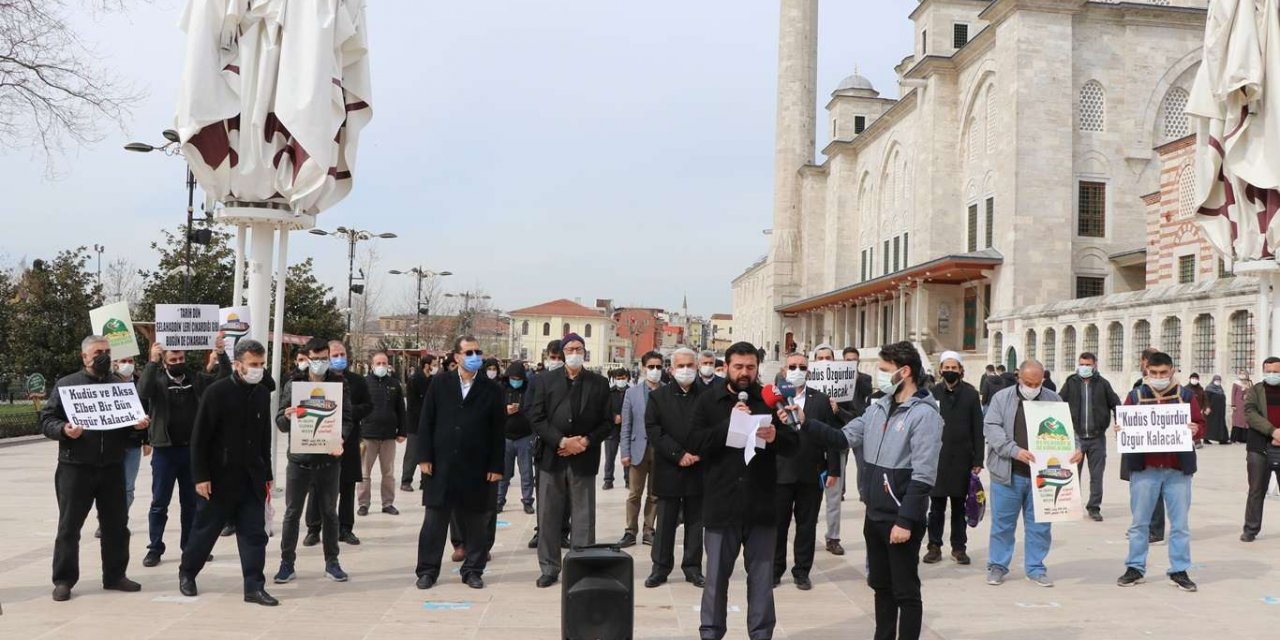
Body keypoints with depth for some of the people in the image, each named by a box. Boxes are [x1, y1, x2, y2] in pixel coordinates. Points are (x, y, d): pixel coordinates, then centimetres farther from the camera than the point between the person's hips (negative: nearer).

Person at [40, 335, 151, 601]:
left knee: (116, 524, 8)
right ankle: (64, 580, 12)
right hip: (75, 467, -3)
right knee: (69, 526, 2)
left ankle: (115, 576, 20)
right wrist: (63, 429, -20)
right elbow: (46, 420, -1)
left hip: (112, 467, 3)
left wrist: (139, 425, -4)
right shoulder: (66, 384, 2)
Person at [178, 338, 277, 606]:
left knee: (254, 533, 1)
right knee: (205, 530, 11)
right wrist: (200, 476, -14)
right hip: (220, 477, -4)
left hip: (252, 478, 4)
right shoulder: (217, 392, -12)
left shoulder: (263, 393, 5)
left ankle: (254, 586, 5)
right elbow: (200, 437, -11)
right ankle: (187, 573, 33)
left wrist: (267, 474, 12)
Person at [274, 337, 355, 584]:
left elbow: (348, 419, 0)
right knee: (292, 513, 3)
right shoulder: (293, 384, 3)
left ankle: (332, 562, 20)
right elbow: (280, 423, 2)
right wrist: (287, 417, -21)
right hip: (299, 459, 0)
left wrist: (340, 438, -21)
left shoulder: (340, 384, 3)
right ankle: (287, 564, 12)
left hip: (329, 459, 0)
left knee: (329, 513, 9)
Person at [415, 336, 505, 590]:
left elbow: (498, 431, 0)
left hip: (477, 469, 0)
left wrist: (496, 466, -5)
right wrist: (425, 456, -4)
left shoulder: (492, 389, 1)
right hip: (441, 467, 0)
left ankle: (473, 570, 20)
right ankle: (428, 570, 17)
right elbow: (426, 422, 3)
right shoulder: (440, 384, 4)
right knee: (434, 521, 7)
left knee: (476, 523, 7)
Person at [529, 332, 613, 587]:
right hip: (551, 458, 1)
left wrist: (586, 441, -12)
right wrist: (562, 441, -12)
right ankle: (550, 569, 16)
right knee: (549, 517, 6)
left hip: (583, 459, 0)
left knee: (584, 518, 2)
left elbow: (607, 422, 3)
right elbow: (537, 419, -1)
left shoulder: (599, 383, 6)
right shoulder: (546, 381, 5)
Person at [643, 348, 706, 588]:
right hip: (668, 469, 0)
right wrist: (678, 455, -13)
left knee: (695, 522, 8)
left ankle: (693, 567, 18)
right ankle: (661, 566, 15)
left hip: (698, 469, 0)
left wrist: (700, 453, -13)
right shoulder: (658, 396, 3)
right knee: (665, 522, 6)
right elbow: (653, 430, -5)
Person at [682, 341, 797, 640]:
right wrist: (729, 423, -19)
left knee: (762, 576, 10)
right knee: (717, 575, 10)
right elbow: (695, 444, -9)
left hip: (762, 504, 1)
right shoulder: (708, 400, 1)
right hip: (721, 503, -1)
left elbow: (794, 442, 1)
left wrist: (775, 436, -21)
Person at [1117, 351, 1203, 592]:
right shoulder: (1135, 396, 6)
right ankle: (1135, 568, 16)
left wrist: (1195, 431, -17)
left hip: (1178, 470, 0)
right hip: (1144, 469, 0)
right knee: (1139, 522, 6)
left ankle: (1179, 571, 16)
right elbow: (1124, 426, 8)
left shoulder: (1186, 395, 6)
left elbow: (1200, 425, 4)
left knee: (1180, 523, 5)